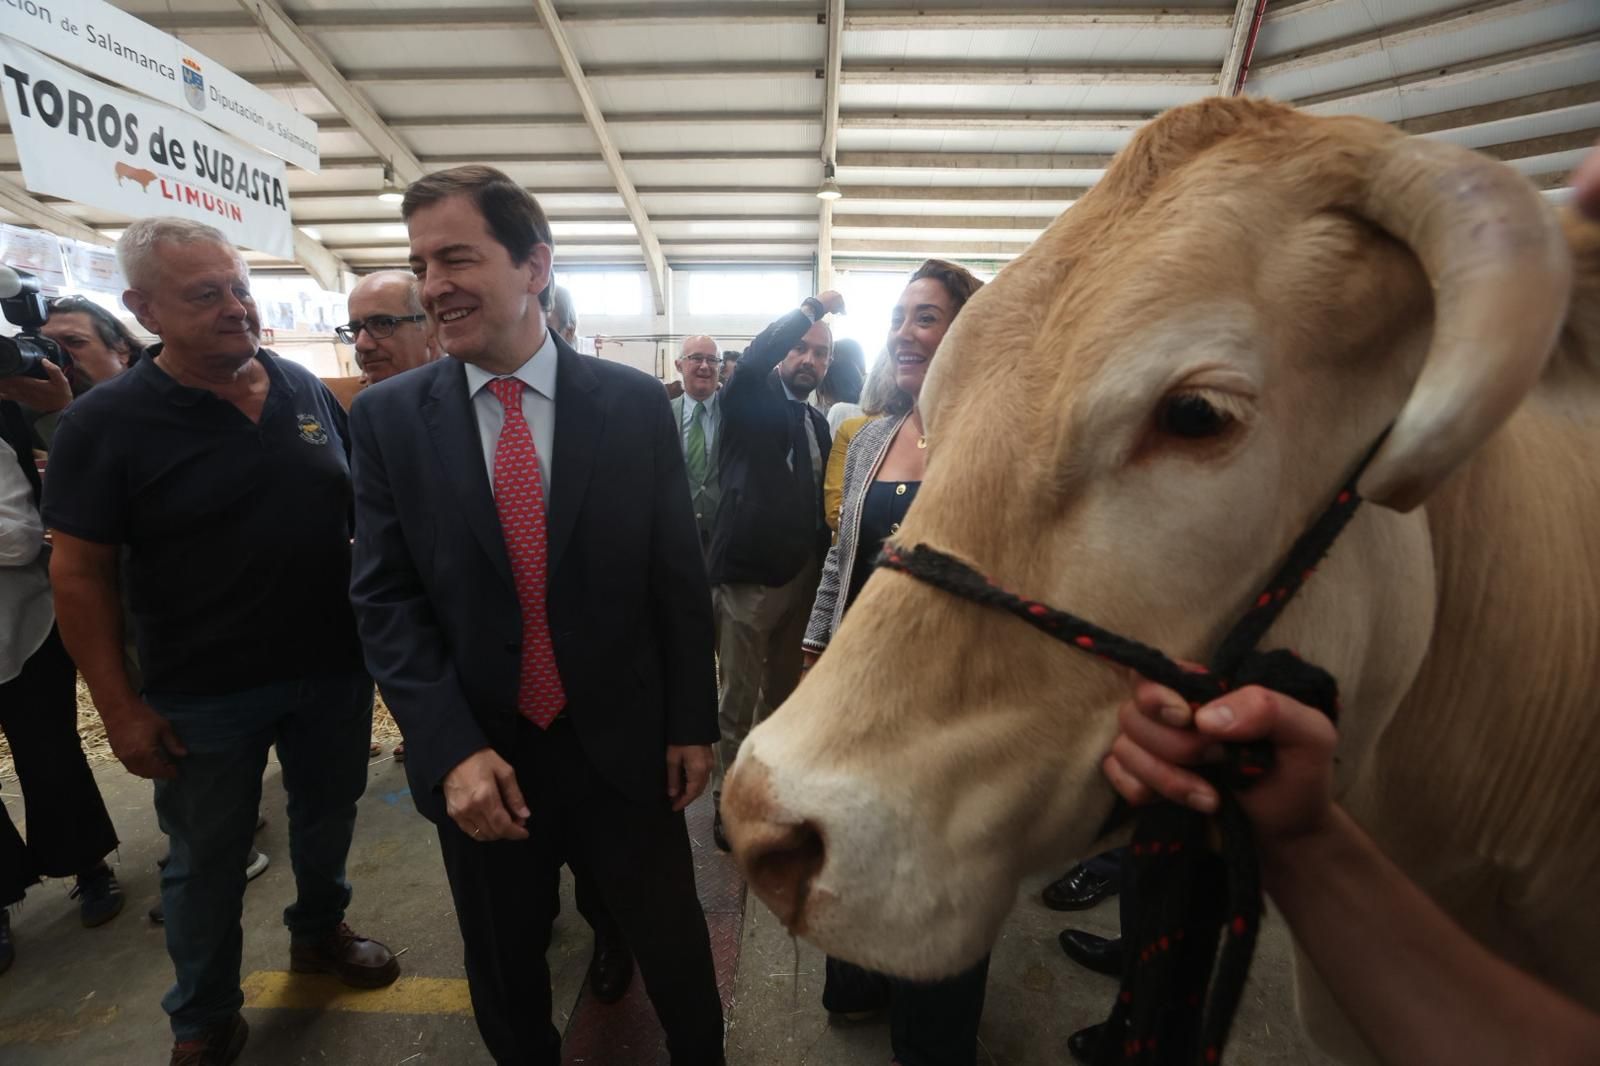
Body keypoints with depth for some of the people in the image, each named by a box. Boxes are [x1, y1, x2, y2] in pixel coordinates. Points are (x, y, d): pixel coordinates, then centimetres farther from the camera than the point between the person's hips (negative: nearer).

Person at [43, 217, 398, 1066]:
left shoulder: (305, 389, -1)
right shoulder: (104, 422, -11)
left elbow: (361, 504, 8)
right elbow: (80, 574, -9)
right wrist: (119, 709, -10)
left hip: (333, 668, 3)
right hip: (204, 694, -3)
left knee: (328, 815, 22)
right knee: (207, 859, 17)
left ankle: (318, 932, 49)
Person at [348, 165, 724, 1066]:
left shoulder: (635, 403, -7)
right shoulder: (388, 416, -3)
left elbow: (681, 576, -4)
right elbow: (385, 598, -4)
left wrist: (692, 723, -2)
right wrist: (451, 749, -14)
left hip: (624, 744, 0)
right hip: (478, 756, 1)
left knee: (673, 940, 21)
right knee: (505, 971, 24)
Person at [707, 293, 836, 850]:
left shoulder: (818, 422, 14)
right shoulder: (749, 401, -4)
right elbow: (755, 356, -26)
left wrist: (822, 562, 9)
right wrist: (814, 305, -15)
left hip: (803, 576, 7)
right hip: (750, 574, -6)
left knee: (782, 693, 19)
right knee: (740, 699, 4)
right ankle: (727, 800, 23)